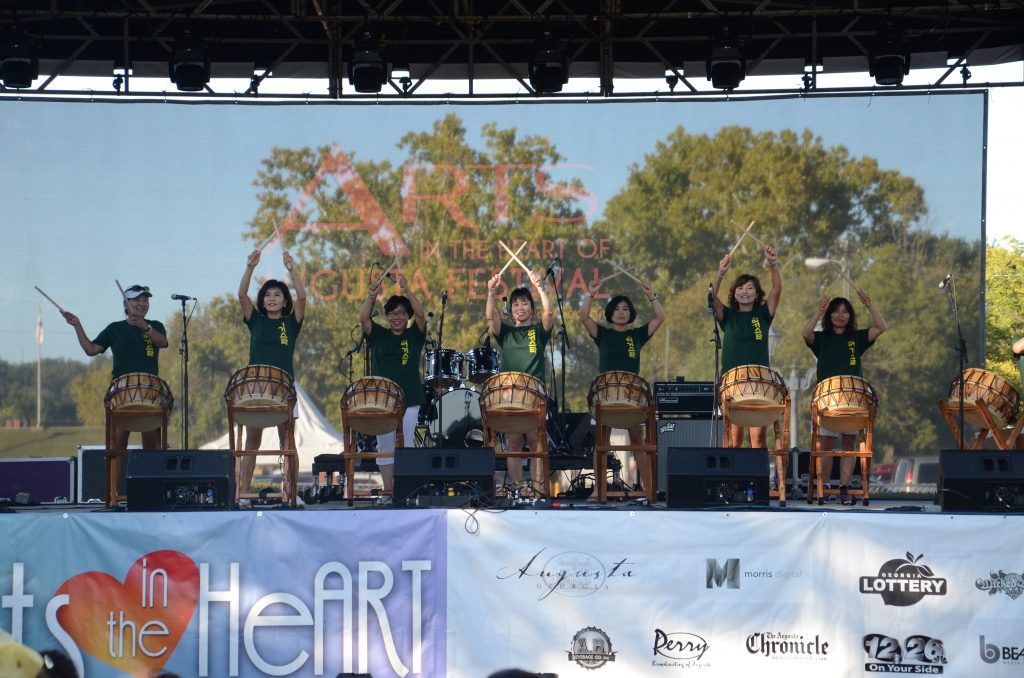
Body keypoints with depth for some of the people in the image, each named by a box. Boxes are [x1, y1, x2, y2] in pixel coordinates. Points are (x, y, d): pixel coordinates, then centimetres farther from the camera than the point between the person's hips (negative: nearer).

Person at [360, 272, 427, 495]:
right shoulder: (378, 335, 7)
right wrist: (372, 294, -23)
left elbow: (421, 315, -13)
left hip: (409, 401, -1)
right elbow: (363, 318, -8)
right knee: (385, 446, 5)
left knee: (405, 446, -1)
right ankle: (387, 488, 11)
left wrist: (407, 290, -25)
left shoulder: (414, 335, 4)